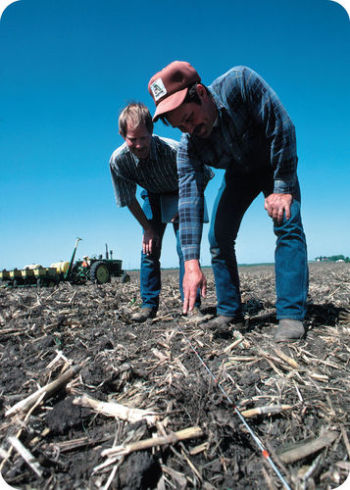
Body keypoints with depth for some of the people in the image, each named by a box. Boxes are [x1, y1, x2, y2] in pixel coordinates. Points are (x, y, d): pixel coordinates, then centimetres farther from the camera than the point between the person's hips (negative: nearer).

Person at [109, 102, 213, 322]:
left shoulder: (173, 151, -36)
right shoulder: (118, 160, -25)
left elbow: (203, 177, -17)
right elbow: (128, 199, -9)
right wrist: (147, 228, -7)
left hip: (181, 196, -2)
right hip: (153, 198, 3)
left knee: (185, 248, -15)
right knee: (149, 249, -5)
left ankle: (192, 304, -4)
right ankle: (149, 304, 7)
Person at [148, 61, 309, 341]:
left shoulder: (240, 82, -32)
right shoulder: (188, 147, -24)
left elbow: (282, 128, -28)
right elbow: (189, 200, -30)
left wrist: (282, 188, -29)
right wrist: (191, 263, -37)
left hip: (275, 165, -3)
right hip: (238, 175, 3)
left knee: (287, 225, -23)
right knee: (219, 238, -8)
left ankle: (291, 314, -19)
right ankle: (229, 312, 2)